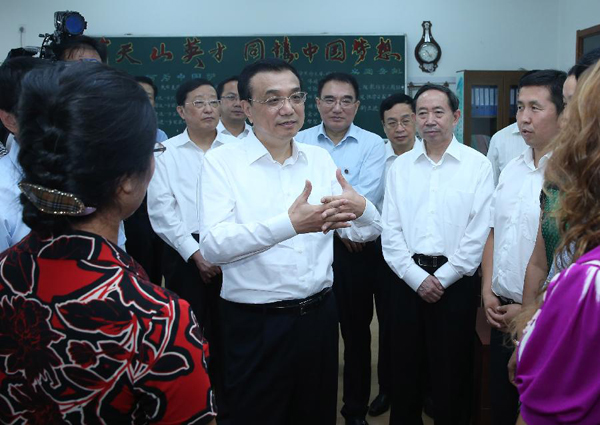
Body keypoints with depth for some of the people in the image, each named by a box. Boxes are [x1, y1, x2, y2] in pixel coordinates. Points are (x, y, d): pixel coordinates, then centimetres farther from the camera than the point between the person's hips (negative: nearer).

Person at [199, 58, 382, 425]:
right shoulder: (223, 162, -8)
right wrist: (290, 224, -33)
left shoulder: (320, 159, 7)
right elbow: (214, 245, -21)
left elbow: (365, 233, 6)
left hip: (319, 314, 5)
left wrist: (361, 208, -18)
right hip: (256, 323, -4)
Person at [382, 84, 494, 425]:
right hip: (409, 279, 3)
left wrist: (442, 278, -9)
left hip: (456, 281, -2)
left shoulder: (478, 165, -2)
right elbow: (391, 230, 3)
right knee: (405, 366, 12)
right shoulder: (400, 166, 6)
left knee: (452, 369, 7)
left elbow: (479, 231, -7)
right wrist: (417, 278, -6)